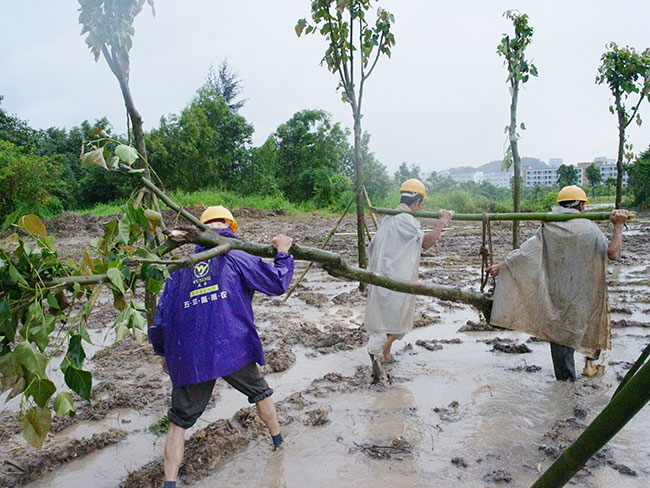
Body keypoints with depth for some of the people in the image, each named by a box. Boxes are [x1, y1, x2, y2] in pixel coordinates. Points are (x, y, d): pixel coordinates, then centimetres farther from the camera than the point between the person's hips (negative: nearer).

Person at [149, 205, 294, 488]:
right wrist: (282, 254, 16)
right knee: (260, 391, 26)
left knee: (179, 422, 14)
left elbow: (162, 314, 14)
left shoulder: (180, 269, 13)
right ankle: (278, 441, 45)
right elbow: (277, 283, 0)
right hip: (233, 350, -1)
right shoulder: (236, 258, 2)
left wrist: (164, 353, 26)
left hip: (188, 359, 1)